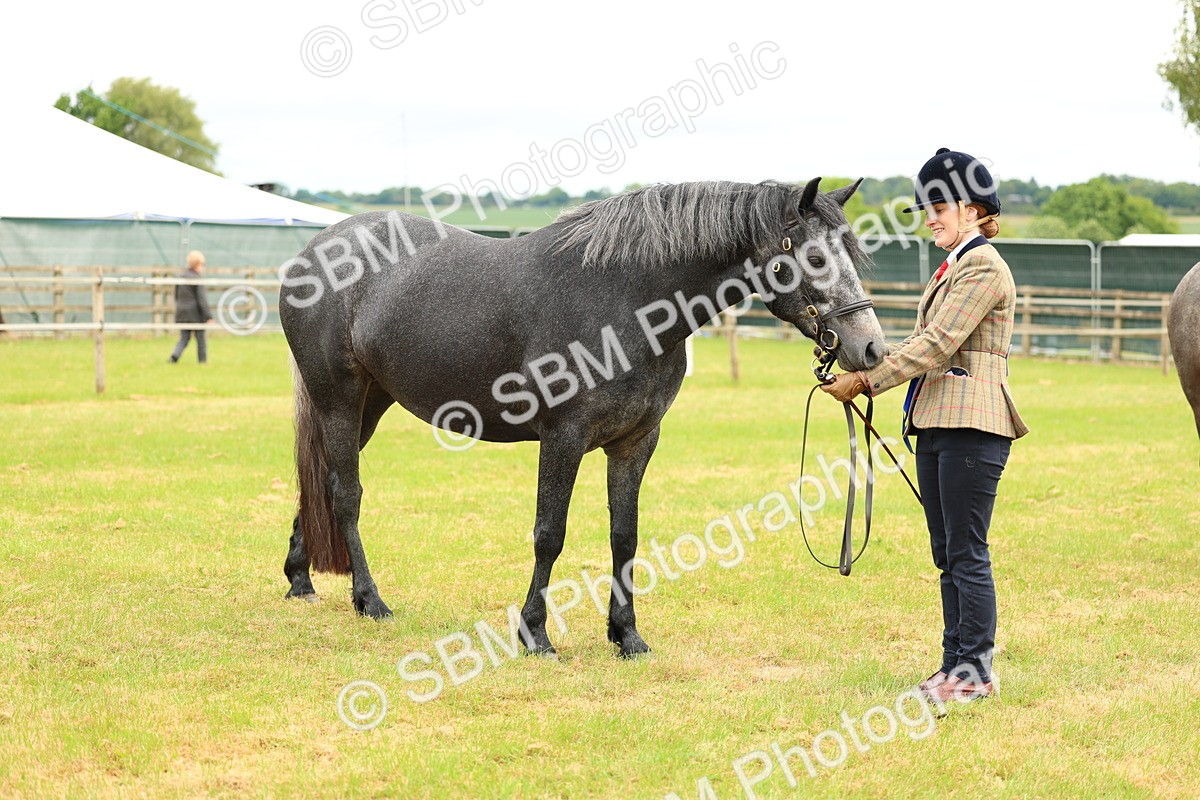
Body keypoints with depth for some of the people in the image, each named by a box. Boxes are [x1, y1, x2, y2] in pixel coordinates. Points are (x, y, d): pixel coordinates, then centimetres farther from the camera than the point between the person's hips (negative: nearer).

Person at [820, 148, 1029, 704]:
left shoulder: (983, 268, -12)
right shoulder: (951, 267, 19)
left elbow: (938, 344, -19)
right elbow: (924, 345, 17)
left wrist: (865, 382, -18)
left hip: (971, 425, -10)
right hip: (935, 424, 10)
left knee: (967, 554, -5)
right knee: (948, 554, 12)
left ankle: (976, 672, 2)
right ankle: (954, 663, 19)